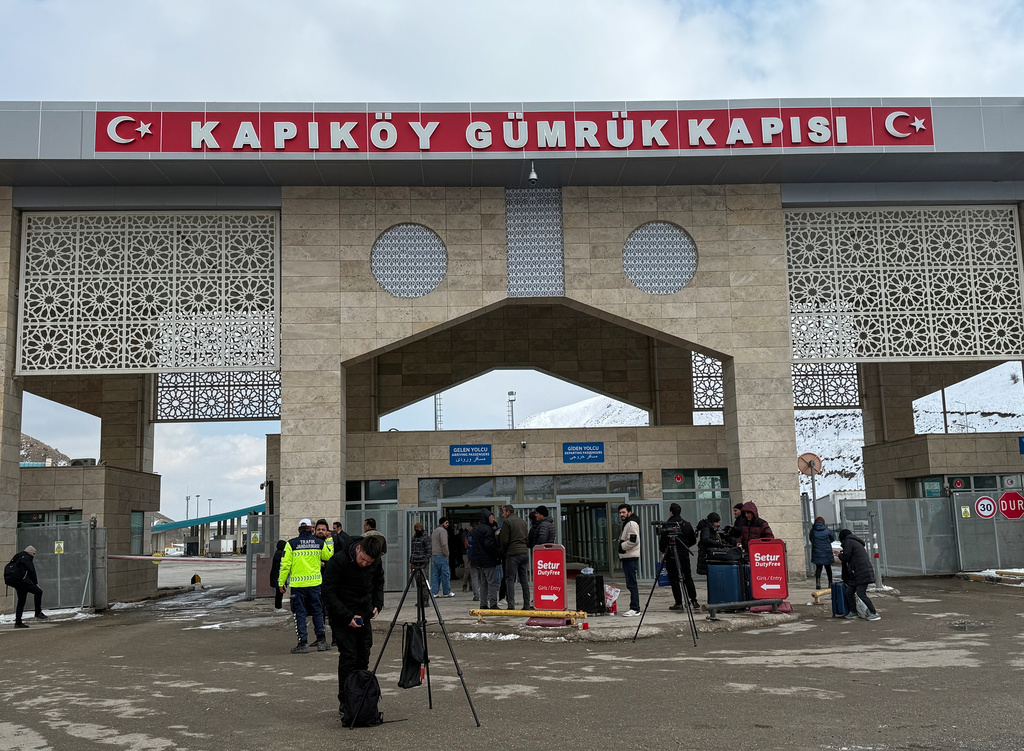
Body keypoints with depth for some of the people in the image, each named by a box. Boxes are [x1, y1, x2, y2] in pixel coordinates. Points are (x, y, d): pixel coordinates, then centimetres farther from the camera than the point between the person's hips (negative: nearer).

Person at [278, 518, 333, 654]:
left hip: (297, 584, -2)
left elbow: (285, 565, -6)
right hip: (315, 583, 2)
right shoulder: (320, 543, 3)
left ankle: (303, 643, 4)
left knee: (300, 613, 5)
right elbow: (328, 556, 22)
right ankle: (321, 641, 17)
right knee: (317, 611, 13)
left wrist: (281, 583, 2)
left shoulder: (291, 544, -4)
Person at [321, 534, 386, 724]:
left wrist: (377, 605, 1)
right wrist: (347, 616, -22)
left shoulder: (375, 563, -7)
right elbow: (328, 592, -20)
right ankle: (345, 703, 1)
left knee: (363, 658, 8)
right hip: (342, 616, -5)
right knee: (348, 657, -9)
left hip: (364, 615, 5)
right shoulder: (338, 561, -24)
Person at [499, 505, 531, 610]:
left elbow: (504, 540, -8)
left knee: (510, 579, -3)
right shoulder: (523, 522, 17)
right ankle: (527, 605, 8)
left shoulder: (507, 522, -5)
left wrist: (503, 553, 5)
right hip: (525, 553, 6)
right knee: (524, 580, 9)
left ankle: (511, 606, -10)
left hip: (512, 554, -6)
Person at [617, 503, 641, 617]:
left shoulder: (632, 523, -11)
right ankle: (634, 608, 14)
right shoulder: (626, 523, 22)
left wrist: (621, 546, -10)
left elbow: (633, 540, -21)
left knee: (631, 584, -11)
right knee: (630, 584, 11)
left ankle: (635, 609, -10)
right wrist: (621, 549, 16)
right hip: (626, 557, 11)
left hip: (631, 557, -11)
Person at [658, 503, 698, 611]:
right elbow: (693, 540, 11)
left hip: (671, 556, -4)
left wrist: (661, 550, 6)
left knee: (674, 579, 0)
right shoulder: (686, 524, 5)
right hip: (684, 555, 5)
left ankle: (678, 603, -2)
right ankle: (694, 600, 13)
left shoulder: (667, 525, -11)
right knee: (688, 578, 15)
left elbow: (663, 540, -13)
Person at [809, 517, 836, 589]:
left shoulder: (813, 531, -7)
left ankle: (817, 583, -11)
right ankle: (830, 583, 22)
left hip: (817, 553, 0)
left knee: (818, 568, 6)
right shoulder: (827, 531, -8)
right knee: (828, 568, 16)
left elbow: (810, 539, 8)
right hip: (827, 553, 0)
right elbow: (833, 539, 7)